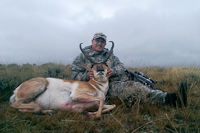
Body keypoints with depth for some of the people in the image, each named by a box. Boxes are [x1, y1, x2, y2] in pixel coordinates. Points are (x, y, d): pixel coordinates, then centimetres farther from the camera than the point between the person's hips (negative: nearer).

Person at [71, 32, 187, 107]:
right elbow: (74, 75, 3)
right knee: (134, 87, -28)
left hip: (115, 81, 6)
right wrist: (87, 76, -18)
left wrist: (113, 71, -14)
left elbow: (121, 67, 10)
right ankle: (169, 98, -39)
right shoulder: (82, 56, 9)